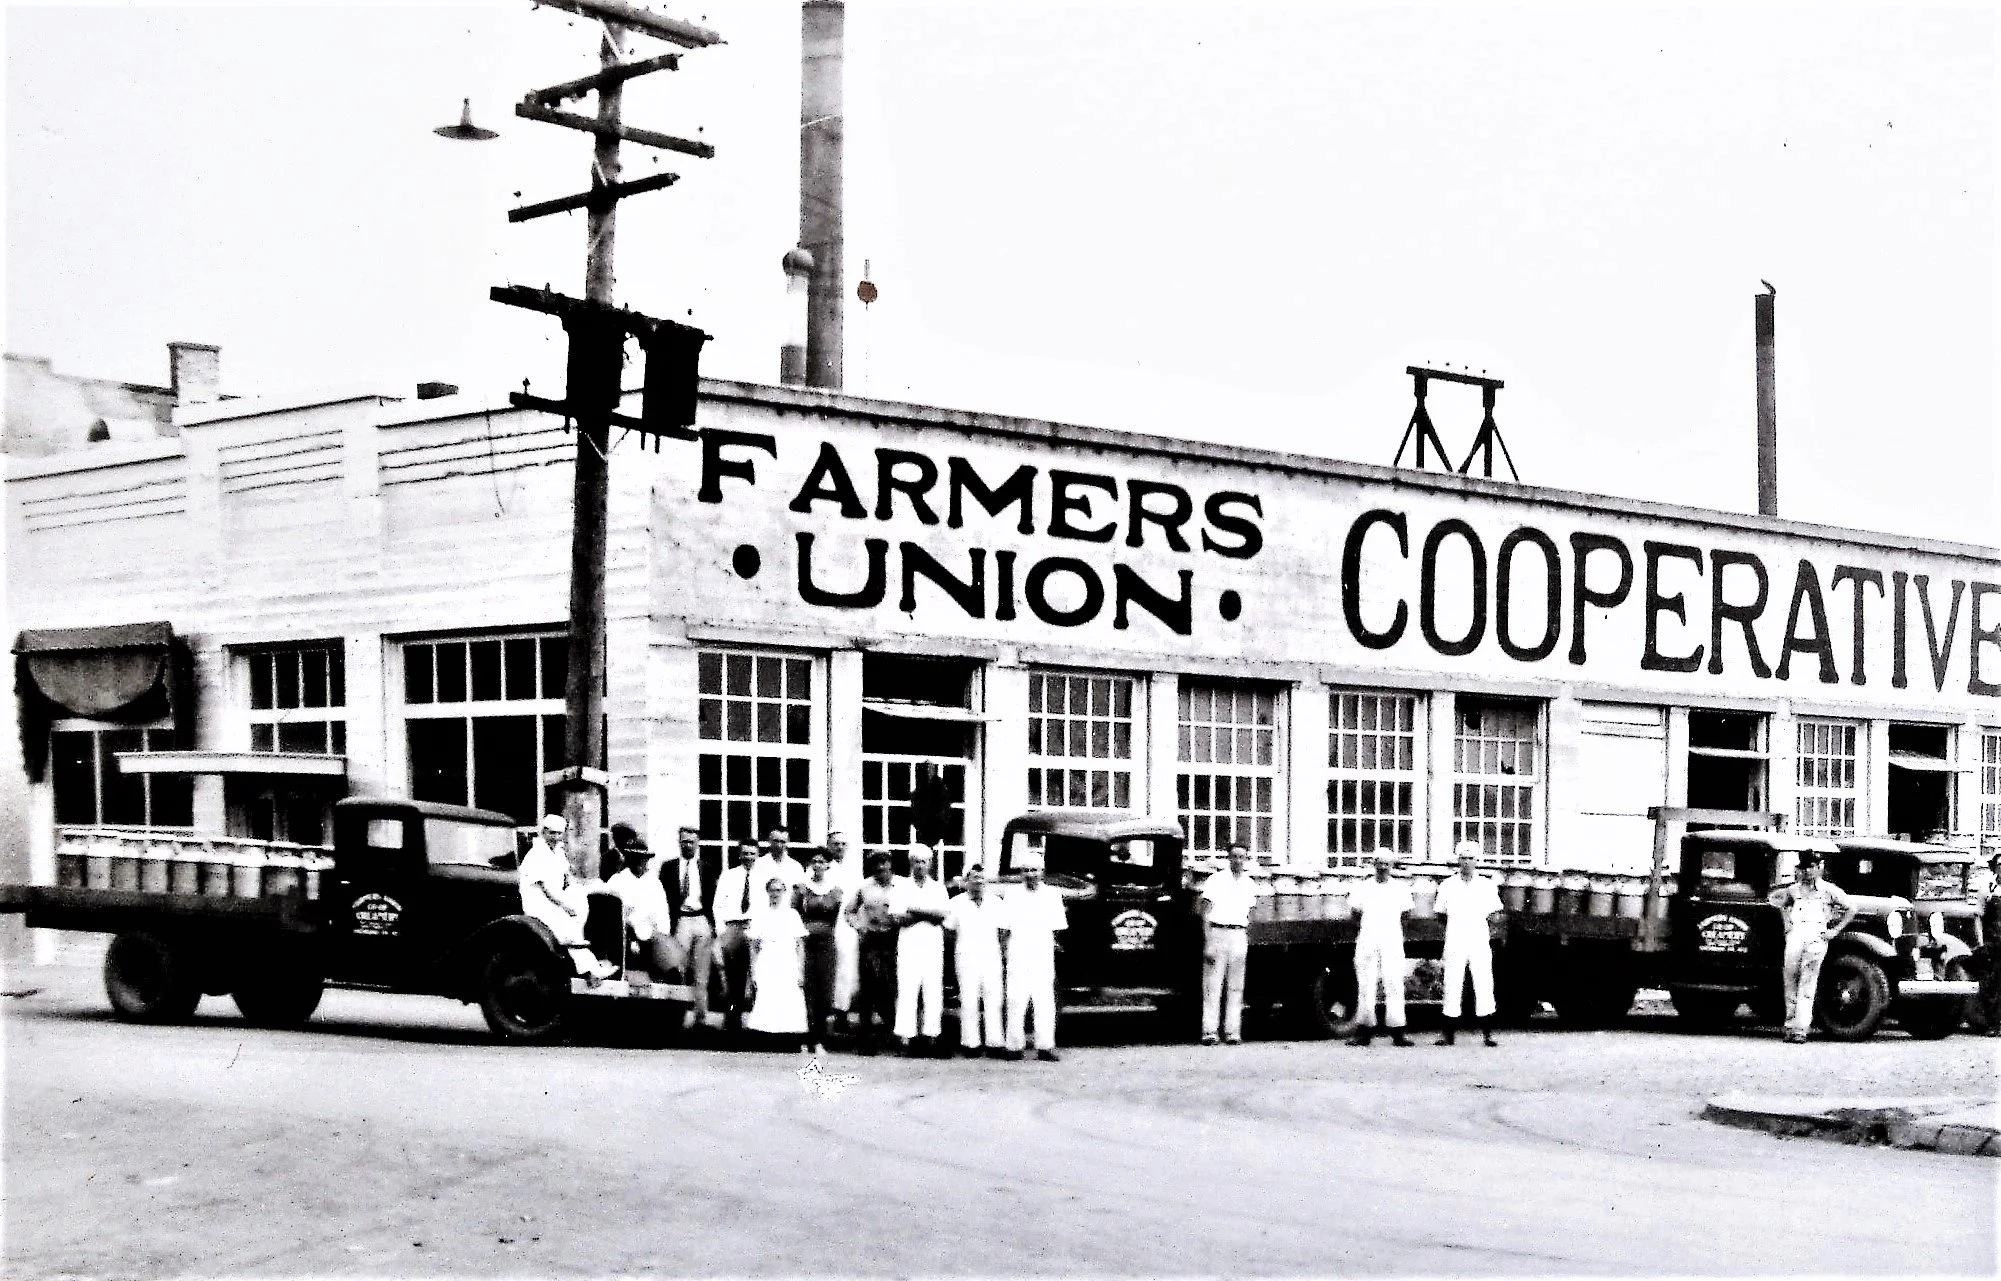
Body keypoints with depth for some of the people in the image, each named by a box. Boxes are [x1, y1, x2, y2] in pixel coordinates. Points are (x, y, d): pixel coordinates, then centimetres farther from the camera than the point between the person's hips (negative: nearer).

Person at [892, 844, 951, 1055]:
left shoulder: (938, 888, 14)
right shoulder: (902, 887, 10)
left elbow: (941, 915, -2)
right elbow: (898, 918, -4)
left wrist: (914, 911, -10)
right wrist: (928, 914, -8)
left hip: (933, 945, 2)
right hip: (909, 944, -2)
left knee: (933, 989, -2)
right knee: (907, 989, -8)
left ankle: (931, 1034, -1)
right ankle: (905, 1036, -11)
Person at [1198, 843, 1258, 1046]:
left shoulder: (1250, 885, 13)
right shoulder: (1216, 880, 0)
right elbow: (1206, 913, -3)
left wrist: (1247, 941, 13)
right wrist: (1207, 943, -10)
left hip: (1239, 936, 4)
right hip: (1217, 932, -4)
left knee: (1236, 987, 3)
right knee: (1212, 986, -6)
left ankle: (1233, 1032, 5)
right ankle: (1209, 1032, -6)